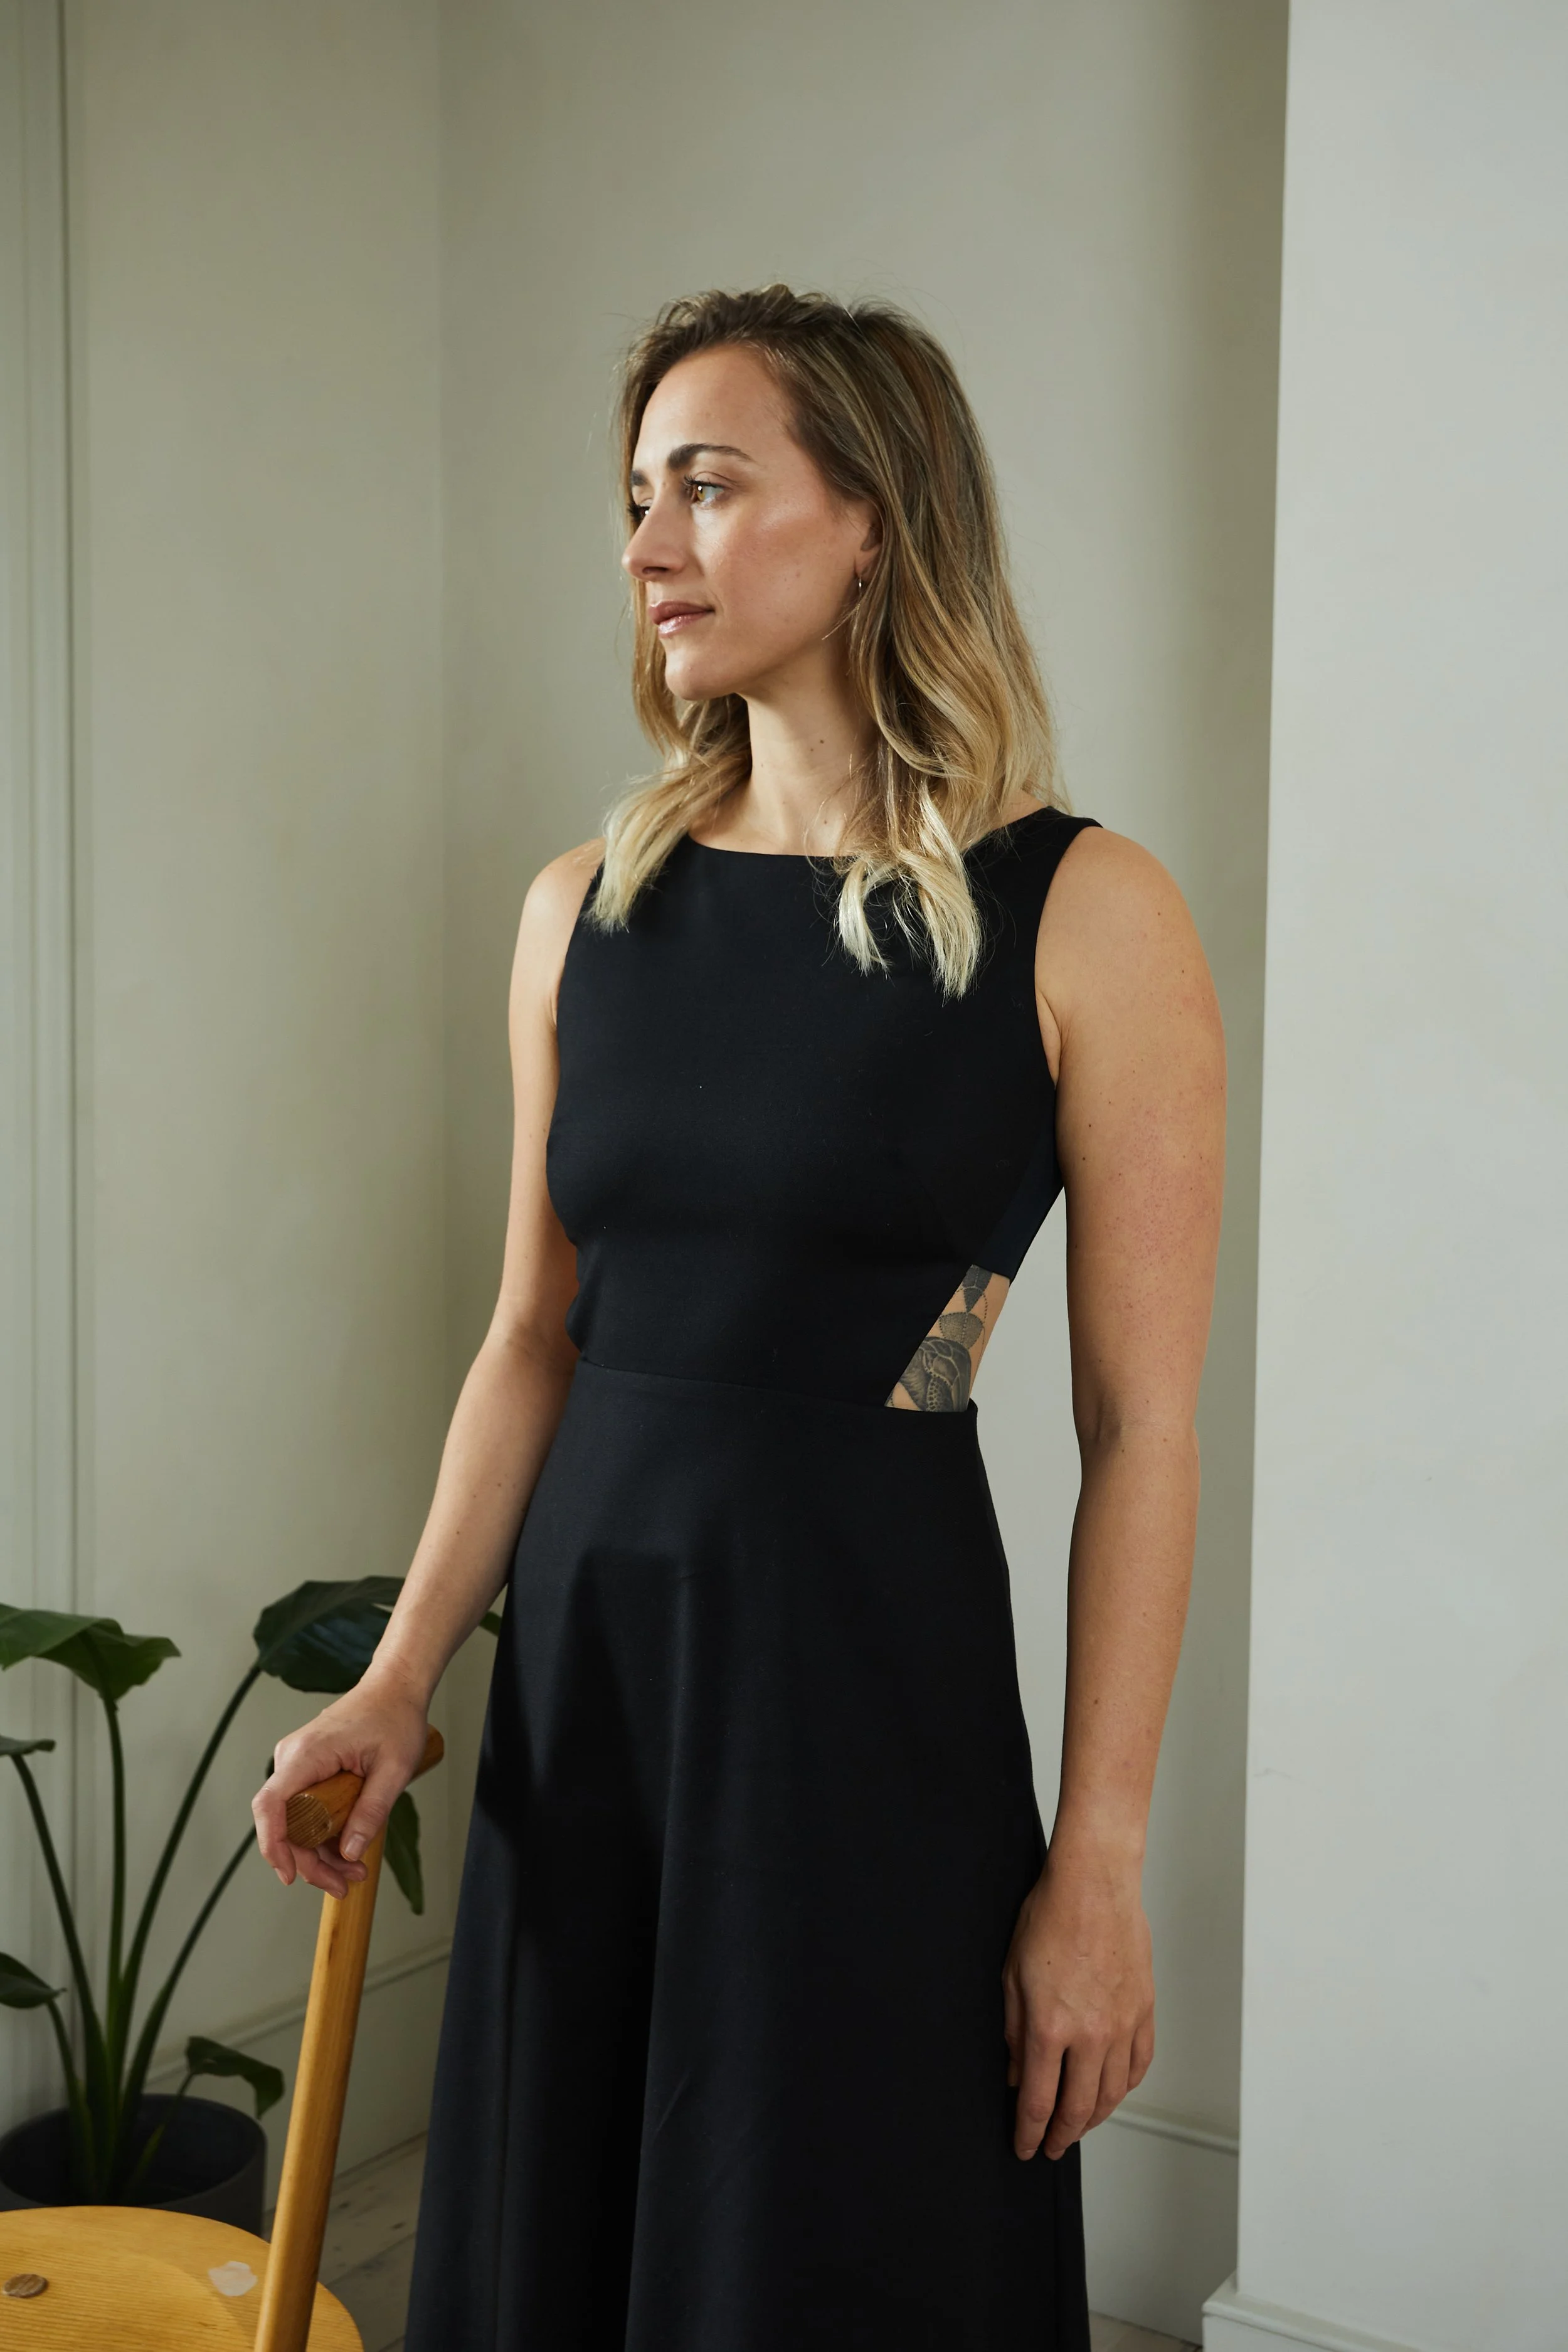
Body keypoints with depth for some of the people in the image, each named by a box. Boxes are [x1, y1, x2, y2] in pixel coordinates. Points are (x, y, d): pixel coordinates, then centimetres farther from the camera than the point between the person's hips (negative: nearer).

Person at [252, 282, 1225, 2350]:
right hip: (580, 1639, 5)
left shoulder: (1083, 915, -9)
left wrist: (1098, 1866, -9)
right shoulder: (587, 906, 5)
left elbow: (1141, 1432, -9)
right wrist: (400, 1678, 2)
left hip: (870, 1656, -4)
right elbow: (534, 1336, 10)